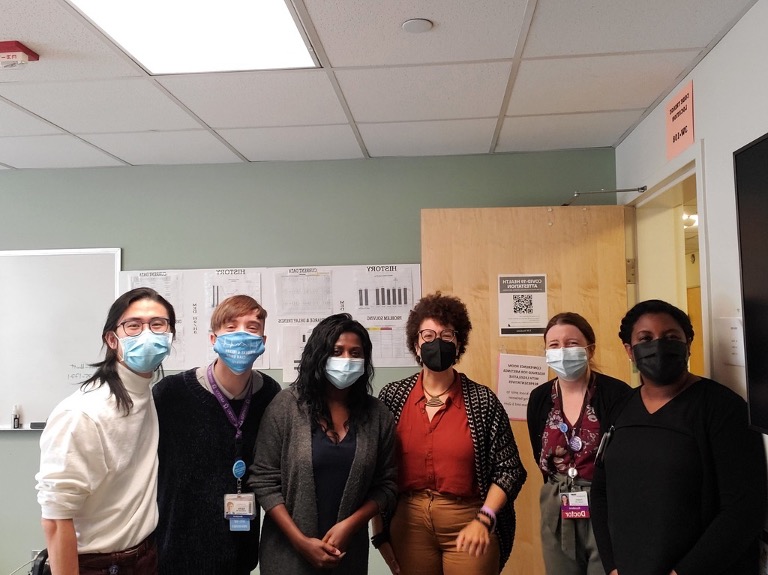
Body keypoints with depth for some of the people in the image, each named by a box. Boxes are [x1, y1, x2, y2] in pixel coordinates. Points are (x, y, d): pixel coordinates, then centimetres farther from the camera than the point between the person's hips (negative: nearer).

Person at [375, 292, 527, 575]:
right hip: (408, 523, 2)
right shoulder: (393, 396, -2)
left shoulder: (482, 400, -6)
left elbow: (508, 469, -2)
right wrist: (380, 532, 2)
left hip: (469, 523, -1)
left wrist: (483, 520, -13)